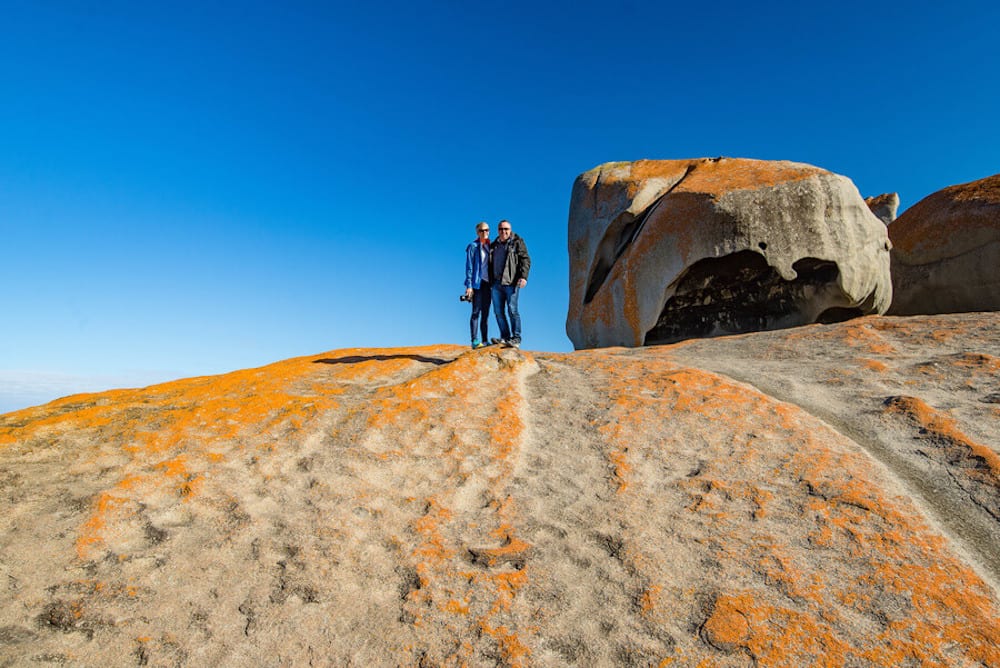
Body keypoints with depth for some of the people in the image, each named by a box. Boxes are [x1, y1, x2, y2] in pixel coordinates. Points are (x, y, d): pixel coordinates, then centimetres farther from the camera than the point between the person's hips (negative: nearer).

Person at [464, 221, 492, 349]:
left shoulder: (490, 246, 16)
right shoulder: (473, 247, 0)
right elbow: (469, 267, -5)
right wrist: (469, 285, -12)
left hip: (488, 283, 6)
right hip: (477, 283, -6)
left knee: (486, 313, 6)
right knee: (476, 312, -8)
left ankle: (485, 340, 9)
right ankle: (475, 341, -8)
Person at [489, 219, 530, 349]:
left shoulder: (517, 242, 4)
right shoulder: (494, 245, 20)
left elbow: (525, 260, -4)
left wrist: (523, 276, -17)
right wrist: (490, 281, 17)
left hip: (511, 282, -6)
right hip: (496, 283, 6)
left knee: (512, 310, -10)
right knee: (498, 311, 4)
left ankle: (516, 339, -6)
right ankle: (505, 337, 10)